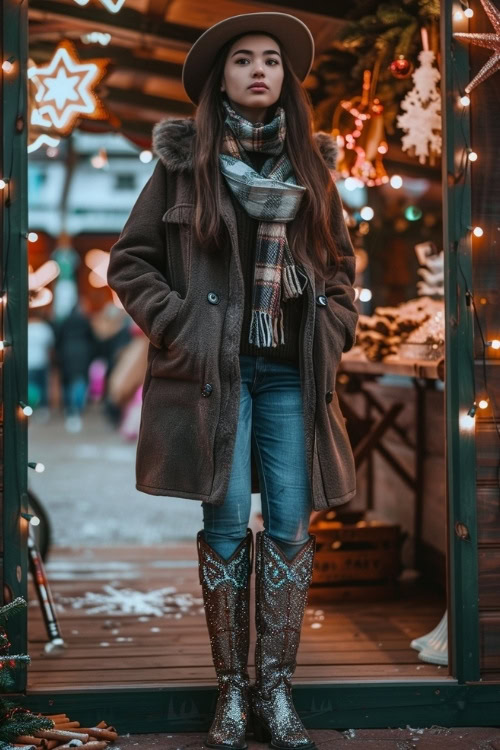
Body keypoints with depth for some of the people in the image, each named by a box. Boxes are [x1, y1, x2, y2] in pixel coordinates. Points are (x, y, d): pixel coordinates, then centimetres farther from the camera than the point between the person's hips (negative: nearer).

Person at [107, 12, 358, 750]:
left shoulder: (310, 163, 11)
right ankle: (232, 691, 9)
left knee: (290, 524, 0)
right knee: (226, 526, -1)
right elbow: (130, 260, 4)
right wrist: (174, 326, -6)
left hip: (292, 373, 3)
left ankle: (277, 688, 9)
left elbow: (340, 263, 19)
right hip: (216, 370, -3)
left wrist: (334, 334, 6)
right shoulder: (185, 160, 2)